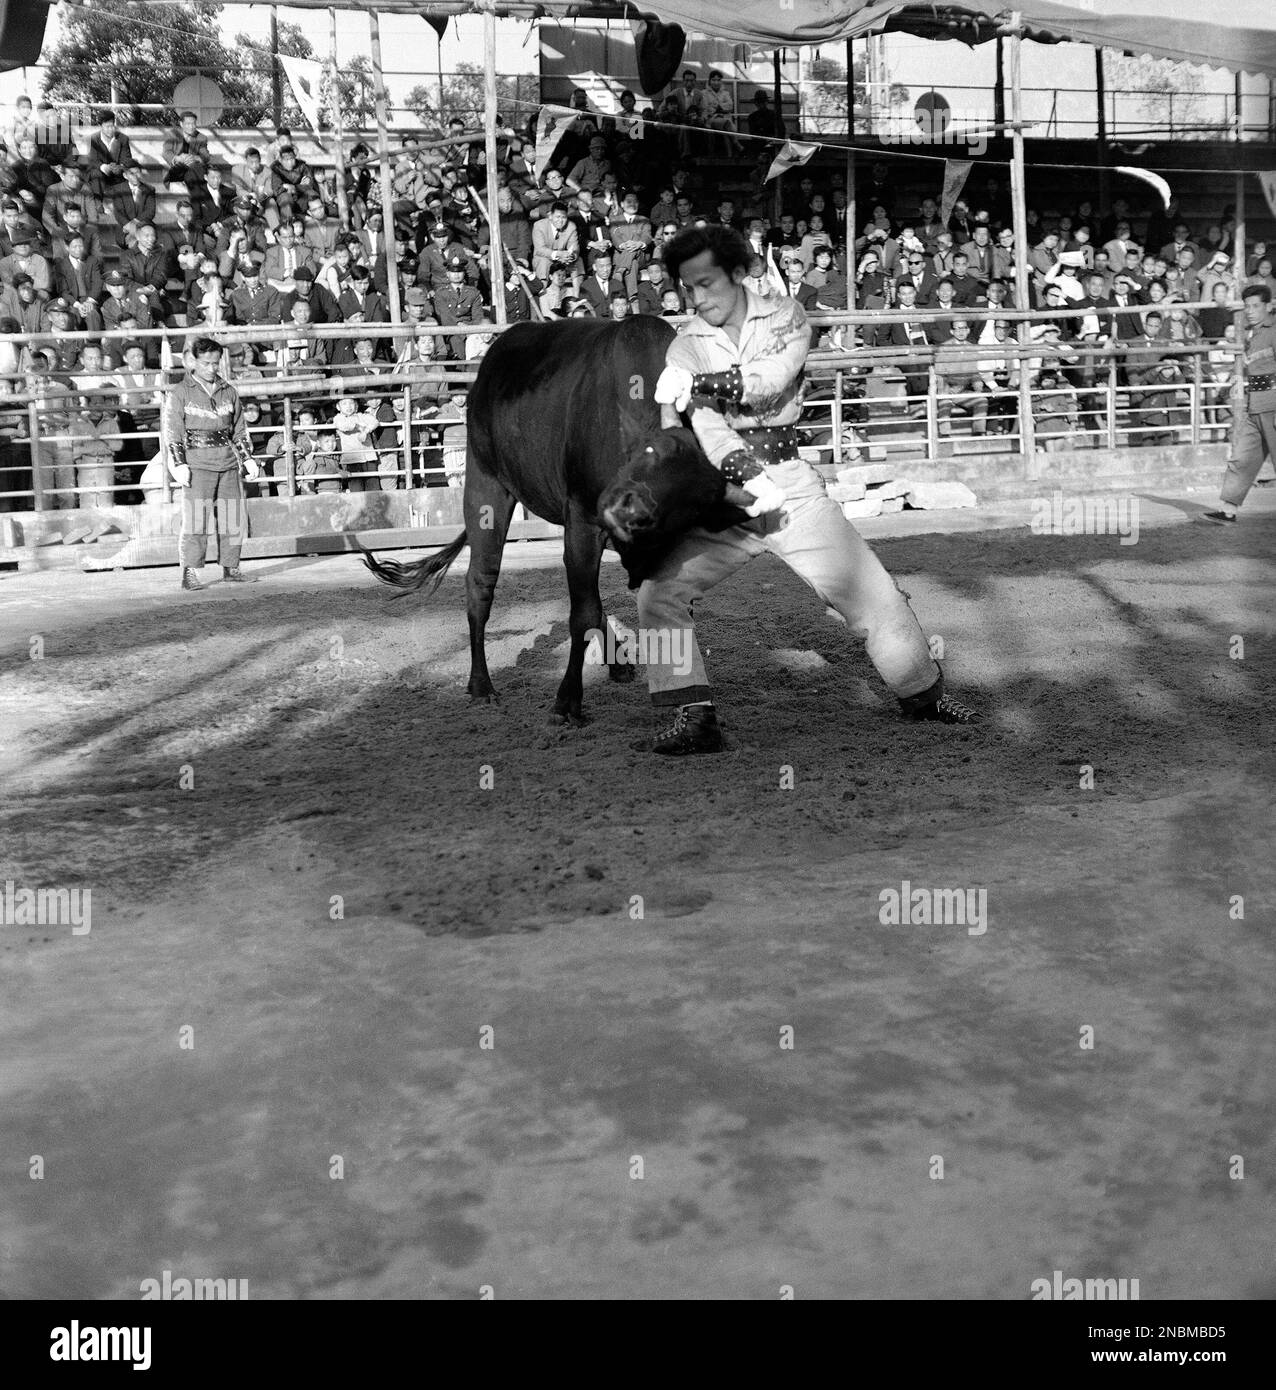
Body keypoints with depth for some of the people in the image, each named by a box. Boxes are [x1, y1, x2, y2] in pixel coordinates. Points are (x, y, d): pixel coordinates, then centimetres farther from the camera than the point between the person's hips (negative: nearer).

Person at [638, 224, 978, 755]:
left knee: (871, 591, -1)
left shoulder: (785, 317, 2)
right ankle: (690, 716, -10)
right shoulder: (685, 344, 2)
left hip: (791, 483, -1)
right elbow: (702, 419, -15)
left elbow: (771, 379, -19)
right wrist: (740, 468, -32)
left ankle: (923, 693, 21)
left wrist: (701, 383, -28)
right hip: (722, 491, 1)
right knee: (658, 592, -16)